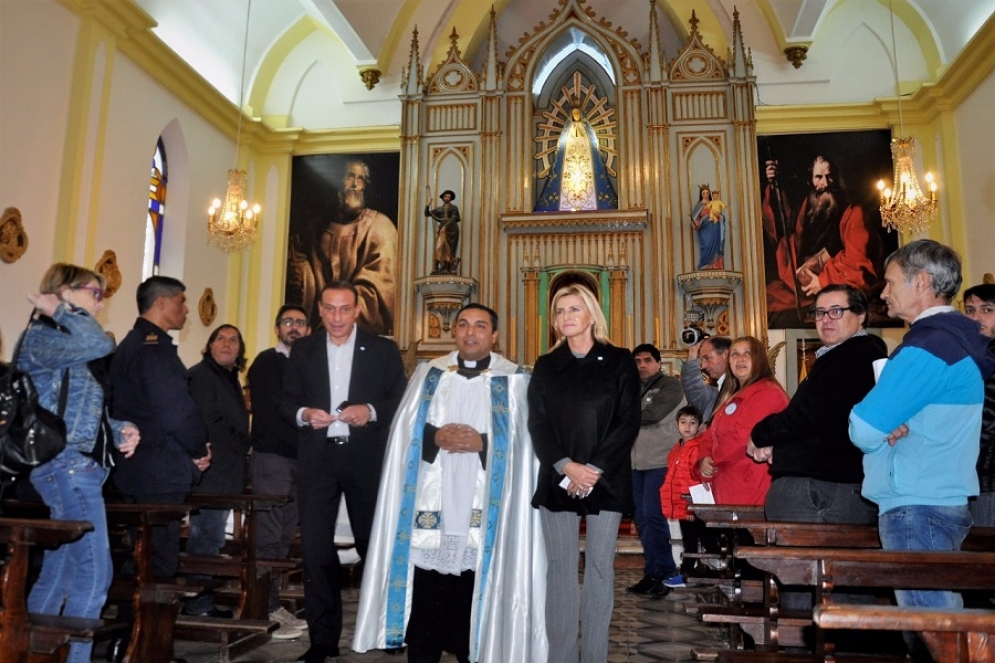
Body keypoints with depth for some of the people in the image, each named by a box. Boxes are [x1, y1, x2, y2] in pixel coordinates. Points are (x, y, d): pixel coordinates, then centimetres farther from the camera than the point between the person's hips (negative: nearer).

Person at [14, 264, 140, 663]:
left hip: (81, 466, 10)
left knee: (59, 573, 13)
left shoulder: (73, 348, 20)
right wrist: (61, 310, -11)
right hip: (66, 465, -10)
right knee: (93, 573, -12)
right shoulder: (39, 337, -7)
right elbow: (99, 344, -28)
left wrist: (119, 431, 2)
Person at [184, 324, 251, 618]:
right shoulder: (201, 375, -8)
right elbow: (208, 425, -14)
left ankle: (203, 601, 16)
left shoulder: (230, 378, 20)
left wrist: (243, 447, 8)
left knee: (209, 538, 11)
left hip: (226, 474, 9)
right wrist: (244, 446, -7)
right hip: (210, 472, -9)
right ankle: (198, 604, 1)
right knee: (206, 538, -6)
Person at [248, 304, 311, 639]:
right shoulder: (266, 362, -3)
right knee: (268, 538, -5)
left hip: (297, 459, 7)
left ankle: (273, 605, 18)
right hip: (271, 457, -7)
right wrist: (299, 444, -10)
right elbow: (270, 413, -12)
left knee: (284, 537, 10)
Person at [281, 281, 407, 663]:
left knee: (374, 543, 10)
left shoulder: (383, 350, 3)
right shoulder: (303, 350, 10)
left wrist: (371, 411, -18)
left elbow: (401, 401, 0)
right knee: (315, 547, 4)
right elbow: (287, 402, 8)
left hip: (366, 458, -1)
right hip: (317, 458, 2)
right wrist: (304, 413, -13)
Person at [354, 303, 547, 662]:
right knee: (425, 597, 5)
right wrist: (435, 437, -11)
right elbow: (405, 431, 7)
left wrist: (482, 442, -16)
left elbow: (522, 443, -3)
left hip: (484, 507, -1)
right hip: (430, 502, 2)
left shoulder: (514, 380, 4)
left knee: (474, 595, 4)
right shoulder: (428, 374, 12)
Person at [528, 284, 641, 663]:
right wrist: (566, 466, -13)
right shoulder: (546, 366, 9)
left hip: (606, 479, -1)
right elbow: (537, 423, 2)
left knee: (600, 566, 3)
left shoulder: (619, 361, 3)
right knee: (561, 567, 3)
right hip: (557, 479, 2)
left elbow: (629, 422, -3)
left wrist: (595, 469, -12)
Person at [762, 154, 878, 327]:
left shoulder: (852, 213, -5)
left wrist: (824, 281, -17)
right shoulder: (807, 206, 13)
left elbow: (855, 260, -11)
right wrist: (773, 187, 5)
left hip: (835, 287, -6)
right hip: (800, 282, 6)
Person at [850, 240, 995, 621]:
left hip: (916, 508, -10)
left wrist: (881, 428, 0)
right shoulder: (957, 340, 15)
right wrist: (888, 426, -6)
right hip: (944, 501, 10)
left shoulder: (928, 348, -17)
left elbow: (863, 431, -21)